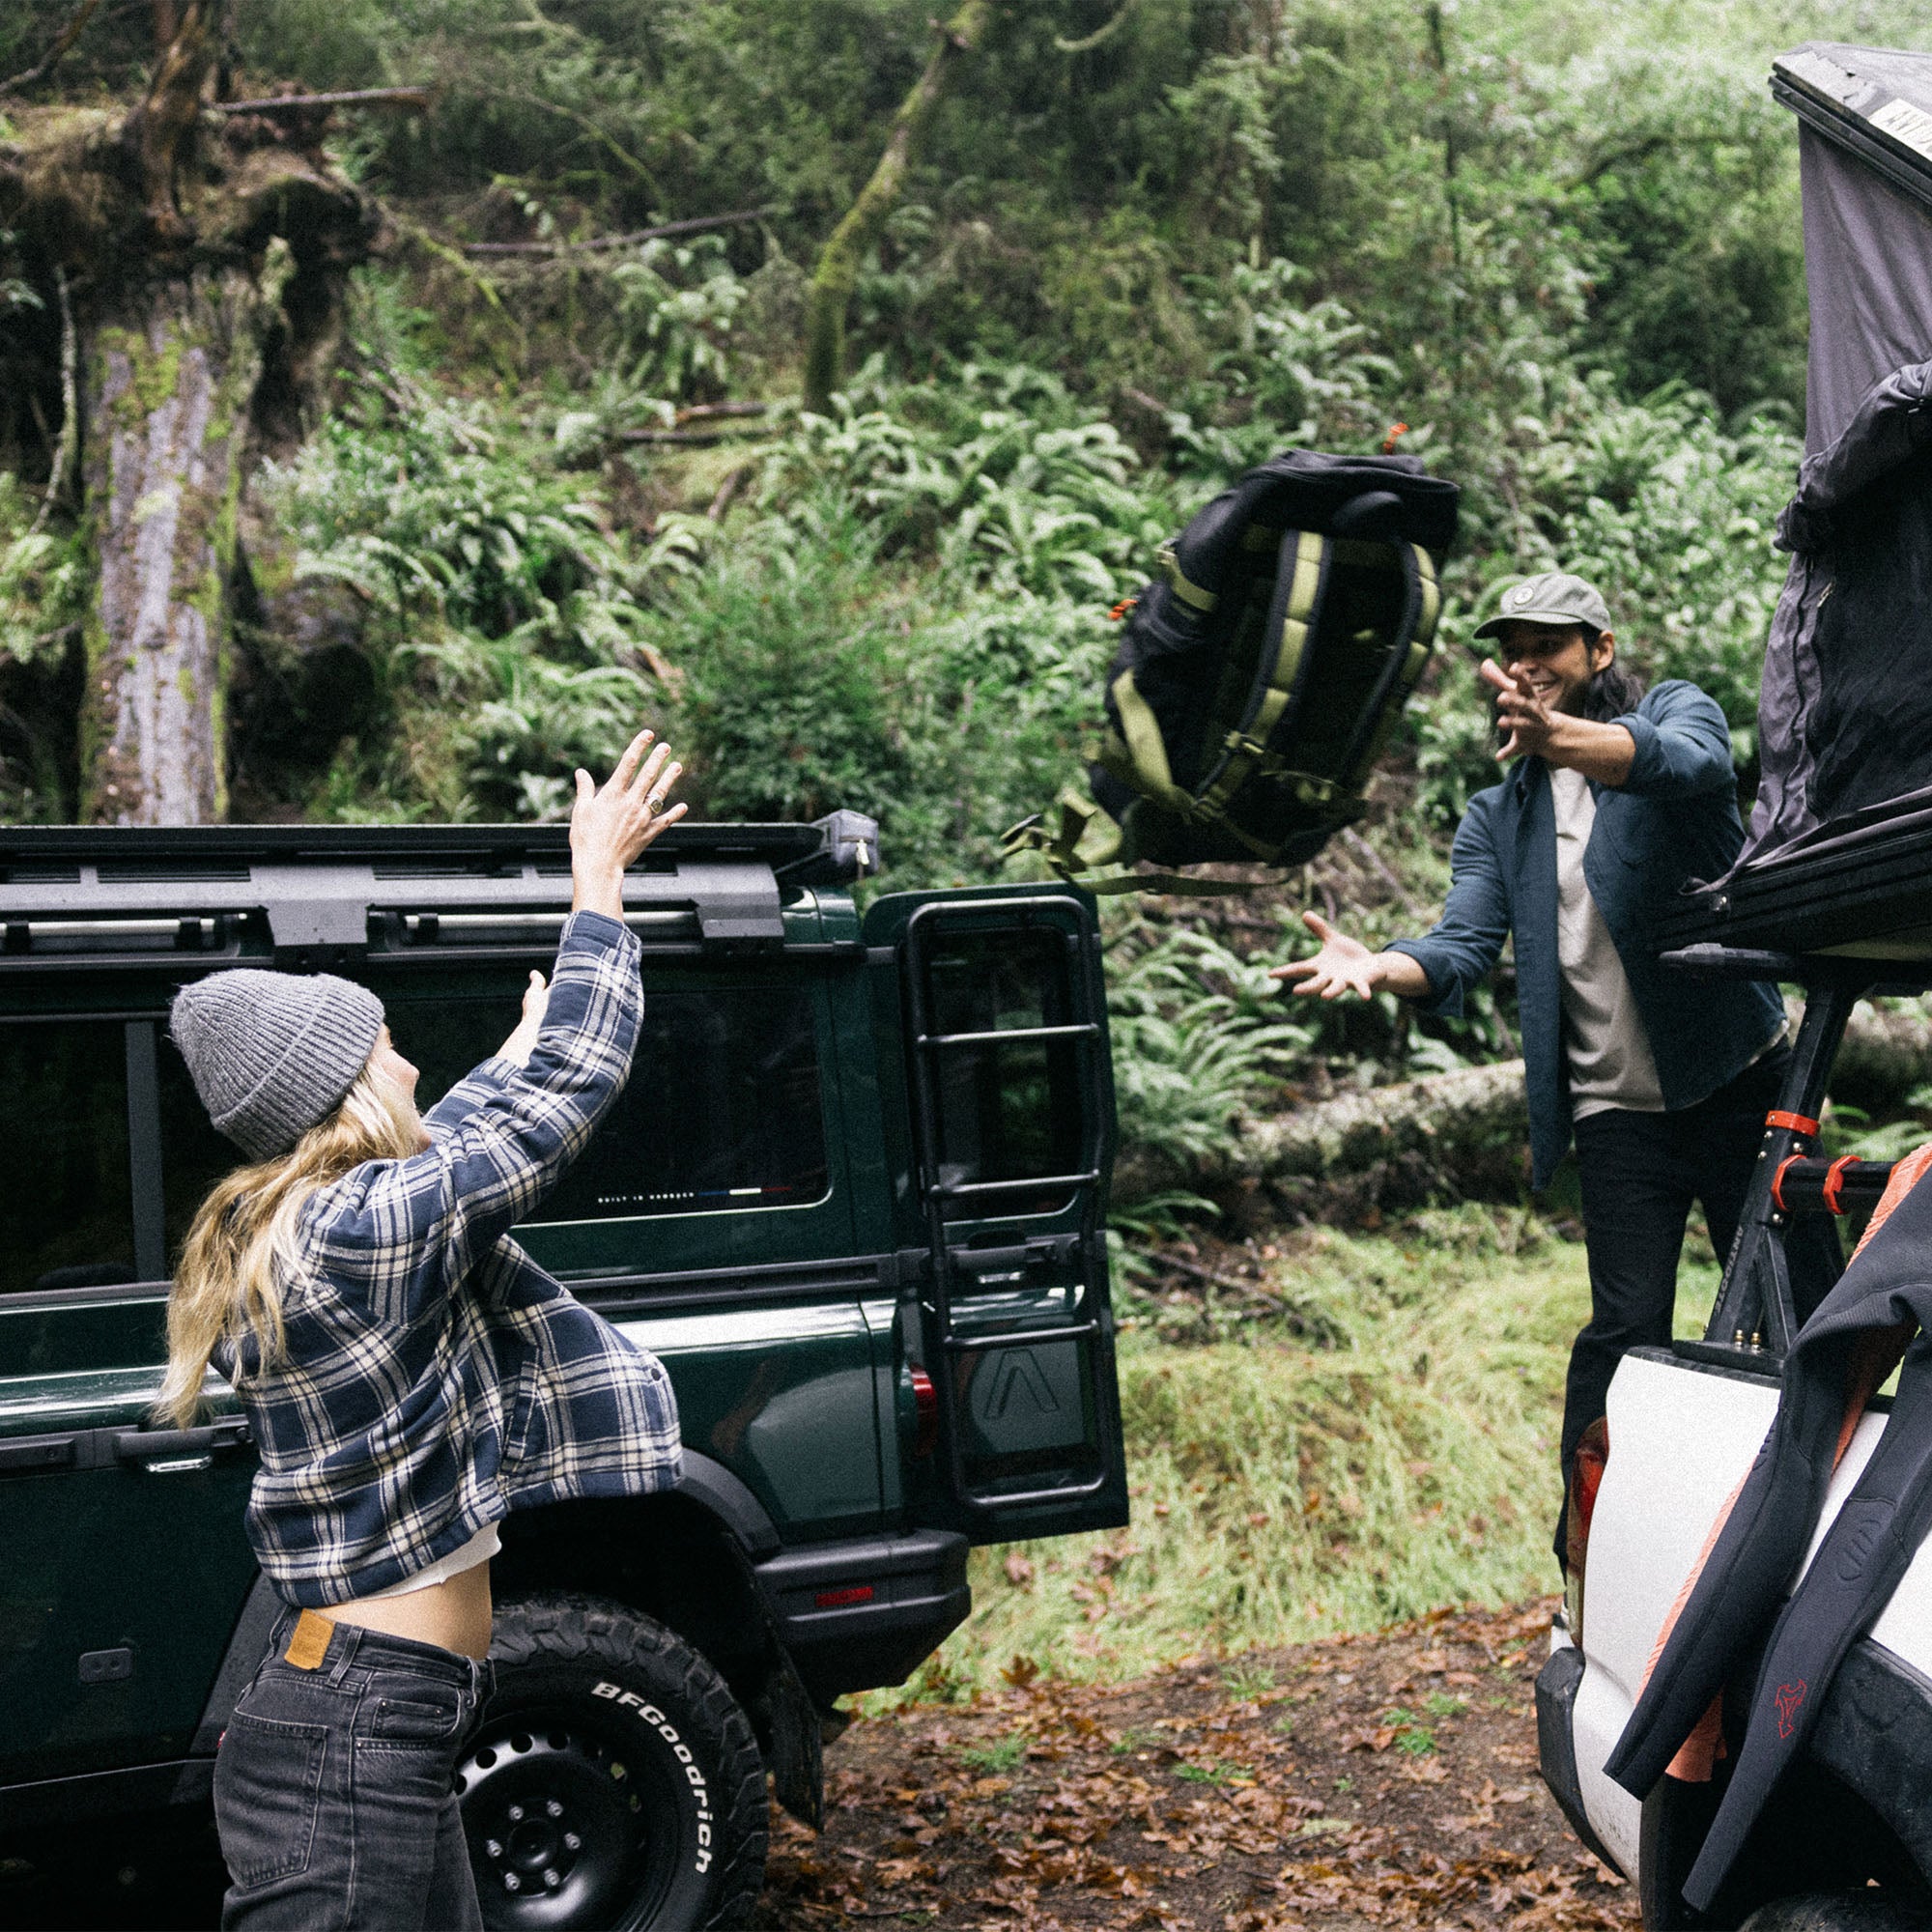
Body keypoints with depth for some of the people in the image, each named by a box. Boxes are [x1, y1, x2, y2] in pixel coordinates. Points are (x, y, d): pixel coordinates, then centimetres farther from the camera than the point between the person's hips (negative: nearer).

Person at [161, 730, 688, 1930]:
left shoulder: (271, 1238, 8)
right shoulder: (366, 1229, -20)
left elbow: (442, 1150, 25)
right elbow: (572, 1089, -14)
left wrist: (526, 1043, 40)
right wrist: (599, 881, -3)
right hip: (353, 1750, -10)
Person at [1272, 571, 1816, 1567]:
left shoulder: (1676, 710, 5)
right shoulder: (1496, 818, 14)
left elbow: (1691, 764, -22)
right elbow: (1462, 946, 0)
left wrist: (1559, 738, -43)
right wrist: (1379, 965, -25)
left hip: (1741, 1080, -1)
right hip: (1617, 1111, 2)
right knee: (1627, 1331, -5)